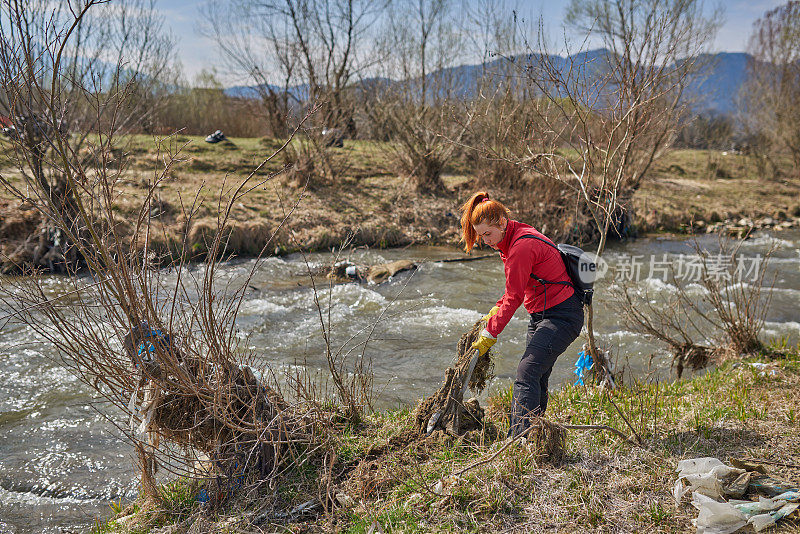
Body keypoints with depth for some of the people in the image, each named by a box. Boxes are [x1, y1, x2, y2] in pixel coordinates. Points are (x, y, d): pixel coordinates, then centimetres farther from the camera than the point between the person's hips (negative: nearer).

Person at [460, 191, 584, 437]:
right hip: (541, 315, 10)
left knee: (527, 372, -21)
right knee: (537, 378, 12)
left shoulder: (522, 246, -22)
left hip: (562, 316, -10)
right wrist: (496, 311, 8)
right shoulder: (511, 239, 9)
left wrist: (489, 335, -13)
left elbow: (514, 296, -18)